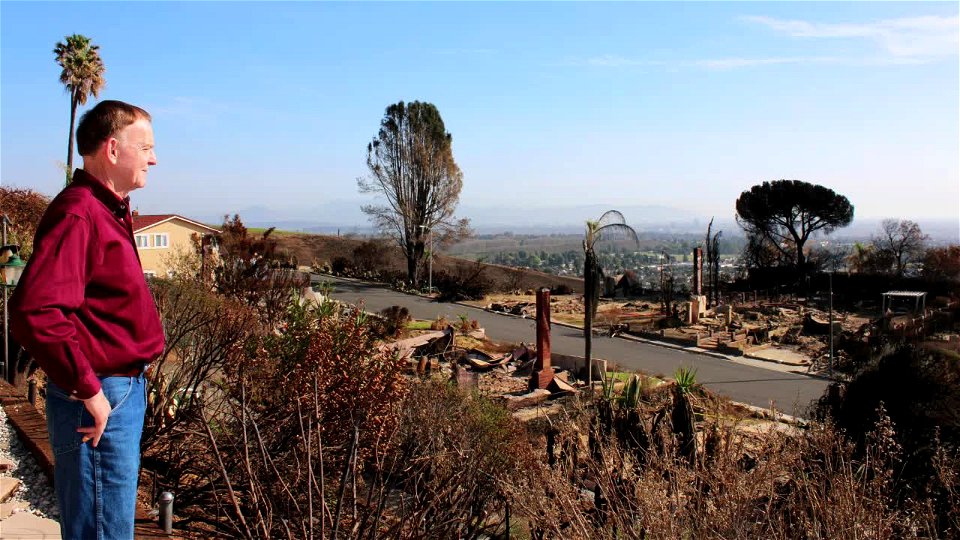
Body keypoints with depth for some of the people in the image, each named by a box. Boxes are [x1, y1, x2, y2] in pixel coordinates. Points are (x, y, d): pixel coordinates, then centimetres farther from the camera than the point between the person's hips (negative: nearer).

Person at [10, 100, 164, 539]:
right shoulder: (78, 214, -18)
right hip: (100, 401, -10)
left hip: (123, 390, 10)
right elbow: (34, 312, -30)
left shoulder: (107, 211, 13)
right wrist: (88, 391, -22)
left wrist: (129, 382, 17)